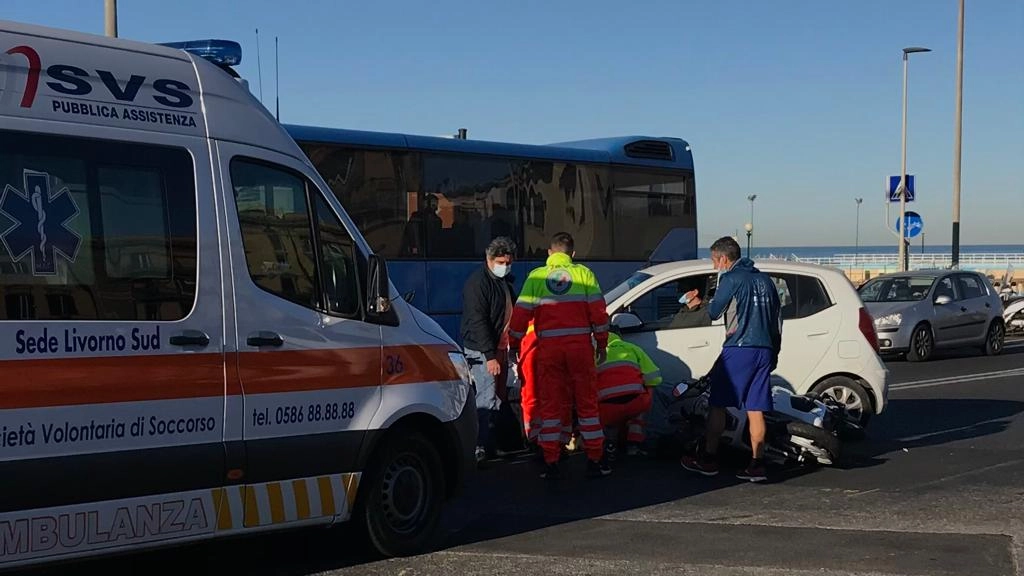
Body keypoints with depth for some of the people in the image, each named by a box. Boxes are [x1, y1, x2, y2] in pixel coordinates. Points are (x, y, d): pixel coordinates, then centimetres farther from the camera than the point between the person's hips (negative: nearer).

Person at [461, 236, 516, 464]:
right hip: (483, 351, -9)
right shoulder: (477, 282, -12)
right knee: (487, 399, -13)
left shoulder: (505, 281, 16)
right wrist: (490, 355, -22)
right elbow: (477, 321, -18)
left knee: (498, 398, 10)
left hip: (500, 349, 9)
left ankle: (491, 445, 17)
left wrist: (509, 347, 18)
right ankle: (480, 448, -12)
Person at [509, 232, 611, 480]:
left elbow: (520, 314, 2)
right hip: (580, 345, 0)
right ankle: (595, 461, 10)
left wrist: (513, 346, 11)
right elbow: (598, 311, 1)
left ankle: (550, 464, 7)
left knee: (551, 404, 7)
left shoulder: (536, 276, 6)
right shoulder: (583, 273, 5)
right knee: (587, 402, 8)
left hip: (548, 348, 0)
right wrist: (601, 344, 9)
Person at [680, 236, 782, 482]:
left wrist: (702, 302, 17)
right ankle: (757, 465, 3)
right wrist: (774, 352, 24)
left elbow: (714, 312, -4)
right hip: (765, 351, 7)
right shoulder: (764, 280, 17)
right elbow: (778, 317, 19)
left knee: (718, 404, 3)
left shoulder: (731, 278, -5)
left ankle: (707, 459, 8)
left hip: (739, 350, -7)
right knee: (755, 411, 6)